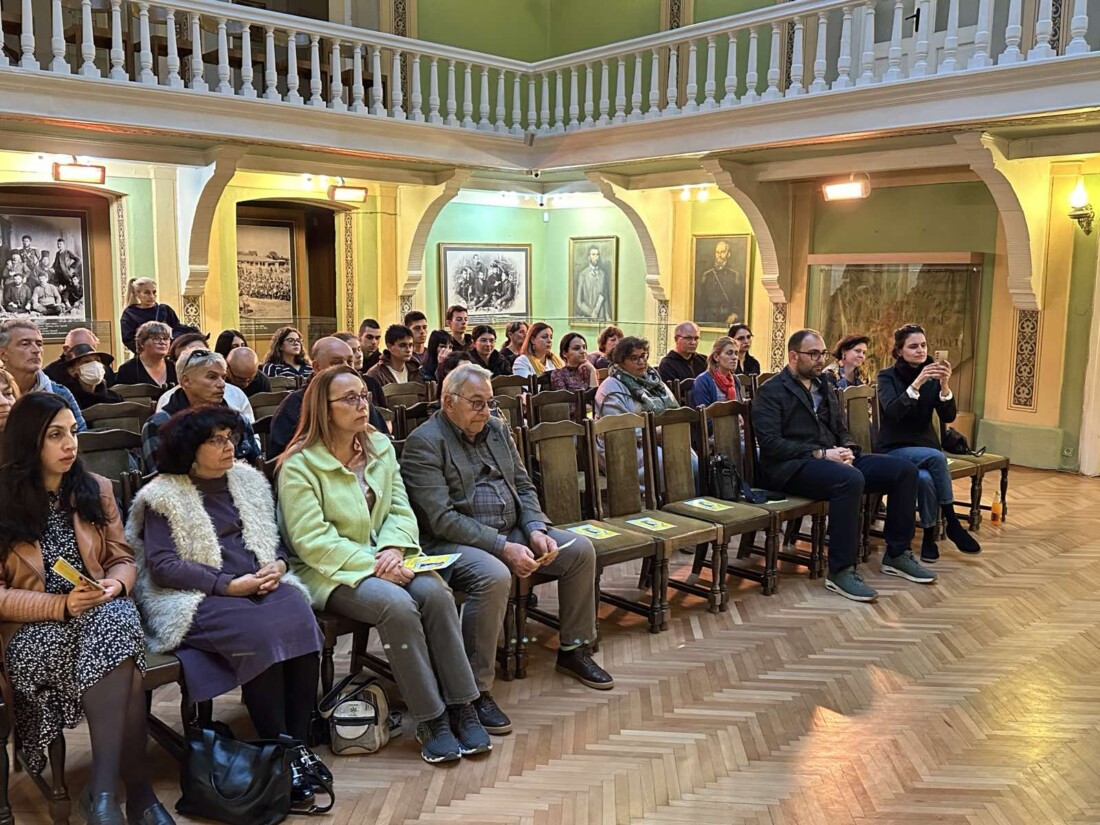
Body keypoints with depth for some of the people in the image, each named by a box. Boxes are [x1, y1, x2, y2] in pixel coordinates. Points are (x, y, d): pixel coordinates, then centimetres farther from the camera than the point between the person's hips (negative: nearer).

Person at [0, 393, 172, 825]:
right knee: (118, 654, -36)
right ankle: (137, 788, -31)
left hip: (100, 610, 3)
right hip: (35, 625, -3)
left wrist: (114, 585, -12)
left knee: (117, 624, -36)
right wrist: (60, 605, -20)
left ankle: (103, 788, -33)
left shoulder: (96, 489, 10)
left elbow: (123, 559, 12)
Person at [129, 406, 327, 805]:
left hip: (261, 585, 5)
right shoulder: (162, 496, 1)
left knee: (299, 619, -28)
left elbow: (273, 539, 21)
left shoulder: (247, 480, 18)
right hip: (198, 598, -5)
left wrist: (277, 565, -3)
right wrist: (229, 585, -15)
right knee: (260, 634, -33)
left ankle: (299, 743, -23)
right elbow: (162, 566, -8)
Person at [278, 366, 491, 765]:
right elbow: (311, 541, -16)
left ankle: (460, 706, -16)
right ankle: (430, 720, -19)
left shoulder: (380, 446, 10)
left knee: (434, 592, -25)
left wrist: (393, 548, -13)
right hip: (330, 572, -5)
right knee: (397, 605, -32)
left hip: (383, 559, 5)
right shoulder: (299, 465, -10)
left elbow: (401, 510, 8)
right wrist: (371, 563, -23)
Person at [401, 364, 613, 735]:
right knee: (494, 576, -37)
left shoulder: (496, 429, 13)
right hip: (452, 542, -8)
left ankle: (574, 649, 16)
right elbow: (442, 519, -20)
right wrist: (503, 548, -24)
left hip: (512, 533, 8)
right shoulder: (424, 443, -12)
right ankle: (475, 690, -25)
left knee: (580, 549, -1)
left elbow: (523, 486, 16)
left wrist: (536, 530, -5)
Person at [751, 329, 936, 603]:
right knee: (850, 479, -37)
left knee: (905, 469, -4)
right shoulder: (770, 392, -4)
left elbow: (841, 429, 23)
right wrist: (821, 454, -19)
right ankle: (840, 571, -29)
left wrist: (847, 450, -2)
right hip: (791, 467, -8)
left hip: (830, 459, 8)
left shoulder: (825, 385, 20)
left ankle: (896, 554, 9)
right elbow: (770, 443, -15)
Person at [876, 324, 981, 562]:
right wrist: (916, 383, -35)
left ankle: (930, 537, -16)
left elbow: (948, 417, -8)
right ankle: (951, 523, -22)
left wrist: (944, 386, -25)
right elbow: (893, 412, -23)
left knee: (925, 478, -33)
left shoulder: (932, 377, 5)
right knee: (937, 456, -32)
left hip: (924, 448, 3)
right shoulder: (887, 376, -5)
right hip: (893, 450, -2)